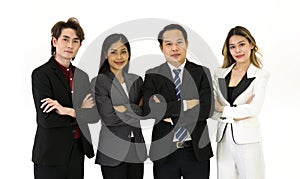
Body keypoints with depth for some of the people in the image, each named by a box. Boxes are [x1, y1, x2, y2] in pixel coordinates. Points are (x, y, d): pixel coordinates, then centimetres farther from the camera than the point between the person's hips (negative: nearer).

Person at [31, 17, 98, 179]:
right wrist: (79, 112, -8)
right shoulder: (41, 74, -9)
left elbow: (94, 114, -1)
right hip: (51, 154, -5)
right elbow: (46, 119, -18)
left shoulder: (82, 76, 9)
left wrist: (66, 110, -16)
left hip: (78, 151, 5)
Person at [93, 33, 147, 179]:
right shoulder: (99, 82, -7)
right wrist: (135, 110, -8)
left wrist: (125, 109, -11)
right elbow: (108, 117, -15)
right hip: (113, 151, -5)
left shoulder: (136, 80, 10)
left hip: (137, 149, 5)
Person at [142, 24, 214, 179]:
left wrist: (171, 116, -12)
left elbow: (206, 110, -10)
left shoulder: (202, 73, 2)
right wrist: (185, 104, -16)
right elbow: (148, 109, -14)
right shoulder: (153, 76, 1)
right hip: (164, 151, 0)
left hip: (197, 150, 1)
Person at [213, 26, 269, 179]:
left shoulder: (260, 75, -1)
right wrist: (240, 110, -7)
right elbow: (212, 109, 3)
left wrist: (224, 110, -5)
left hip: (247, 137, -3)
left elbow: (254, 109, -12)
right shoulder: (220, 74, 10)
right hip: (224, 137, 3)